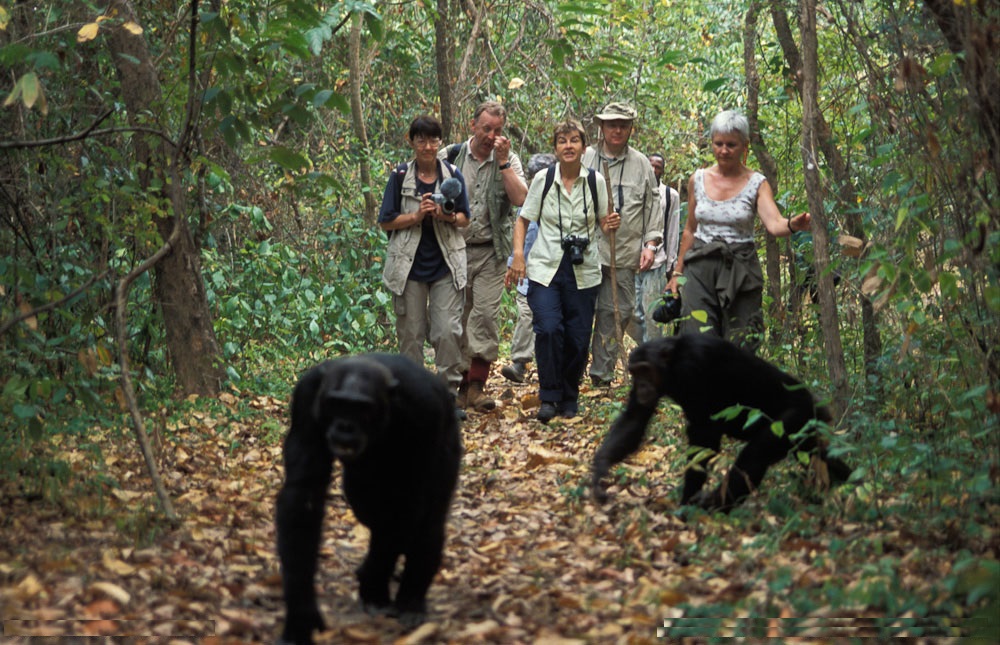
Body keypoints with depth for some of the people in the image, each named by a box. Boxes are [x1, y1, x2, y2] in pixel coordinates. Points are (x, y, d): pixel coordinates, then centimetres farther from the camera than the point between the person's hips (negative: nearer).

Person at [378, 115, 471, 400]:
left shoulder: (452, 175, 3)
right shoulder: (400, 176, -1)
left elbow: (465, 219, 9)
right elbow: (386, 222, 0)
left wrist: (448, 217, -13)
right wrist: (417, 216, -15)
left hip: (446, 265, 1)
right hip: (410, 266, -1)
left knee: (449, 331, -7)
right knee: (410, 333, 5)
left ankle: (449, 393, 4)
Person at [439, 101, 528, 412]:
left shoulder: (508, 161, 4)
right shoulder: (450, 157, 3)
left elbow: (520, 199, -12)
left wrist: (502, 162, -14)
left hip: (491, 252, -1)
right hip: (455, 248, 1)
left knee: (486, 314, -11)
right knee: (457, 318, 4)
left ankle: (477, 385, -11)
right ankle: (462, 383, 12)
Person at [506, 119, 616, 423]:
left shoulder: (595, 181, 2)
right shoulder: (543, 180, 0)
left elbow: (603, 222, 13)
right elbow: (523, 219, 7)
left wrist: (610, 225, -11)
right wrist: (518, 256, -6)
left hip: (583, 270, 1)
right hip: (545, 267, -1)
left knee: (578, 337, 1)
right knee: (549, 329, -18)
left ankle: (570, 398, 22)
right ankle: (549, 397, -4)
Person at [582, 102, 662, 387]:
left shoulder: (641, 164, 12)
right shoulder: (585, 159, 9)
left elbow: (652, 205, 16)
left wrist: (650, 243, 6)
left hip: (624, 255, 1)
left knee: (615, 313, 2)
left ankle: (602, 375, 10)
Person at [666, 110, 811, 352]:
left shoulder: (756, 184, -2)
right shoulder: (698, 179, 6)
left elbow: (774, 224, -18)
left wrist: (792, 225, -40)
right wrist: (677, 272, 16)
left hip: (740, 271, -2)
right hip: (700, 268, 2)